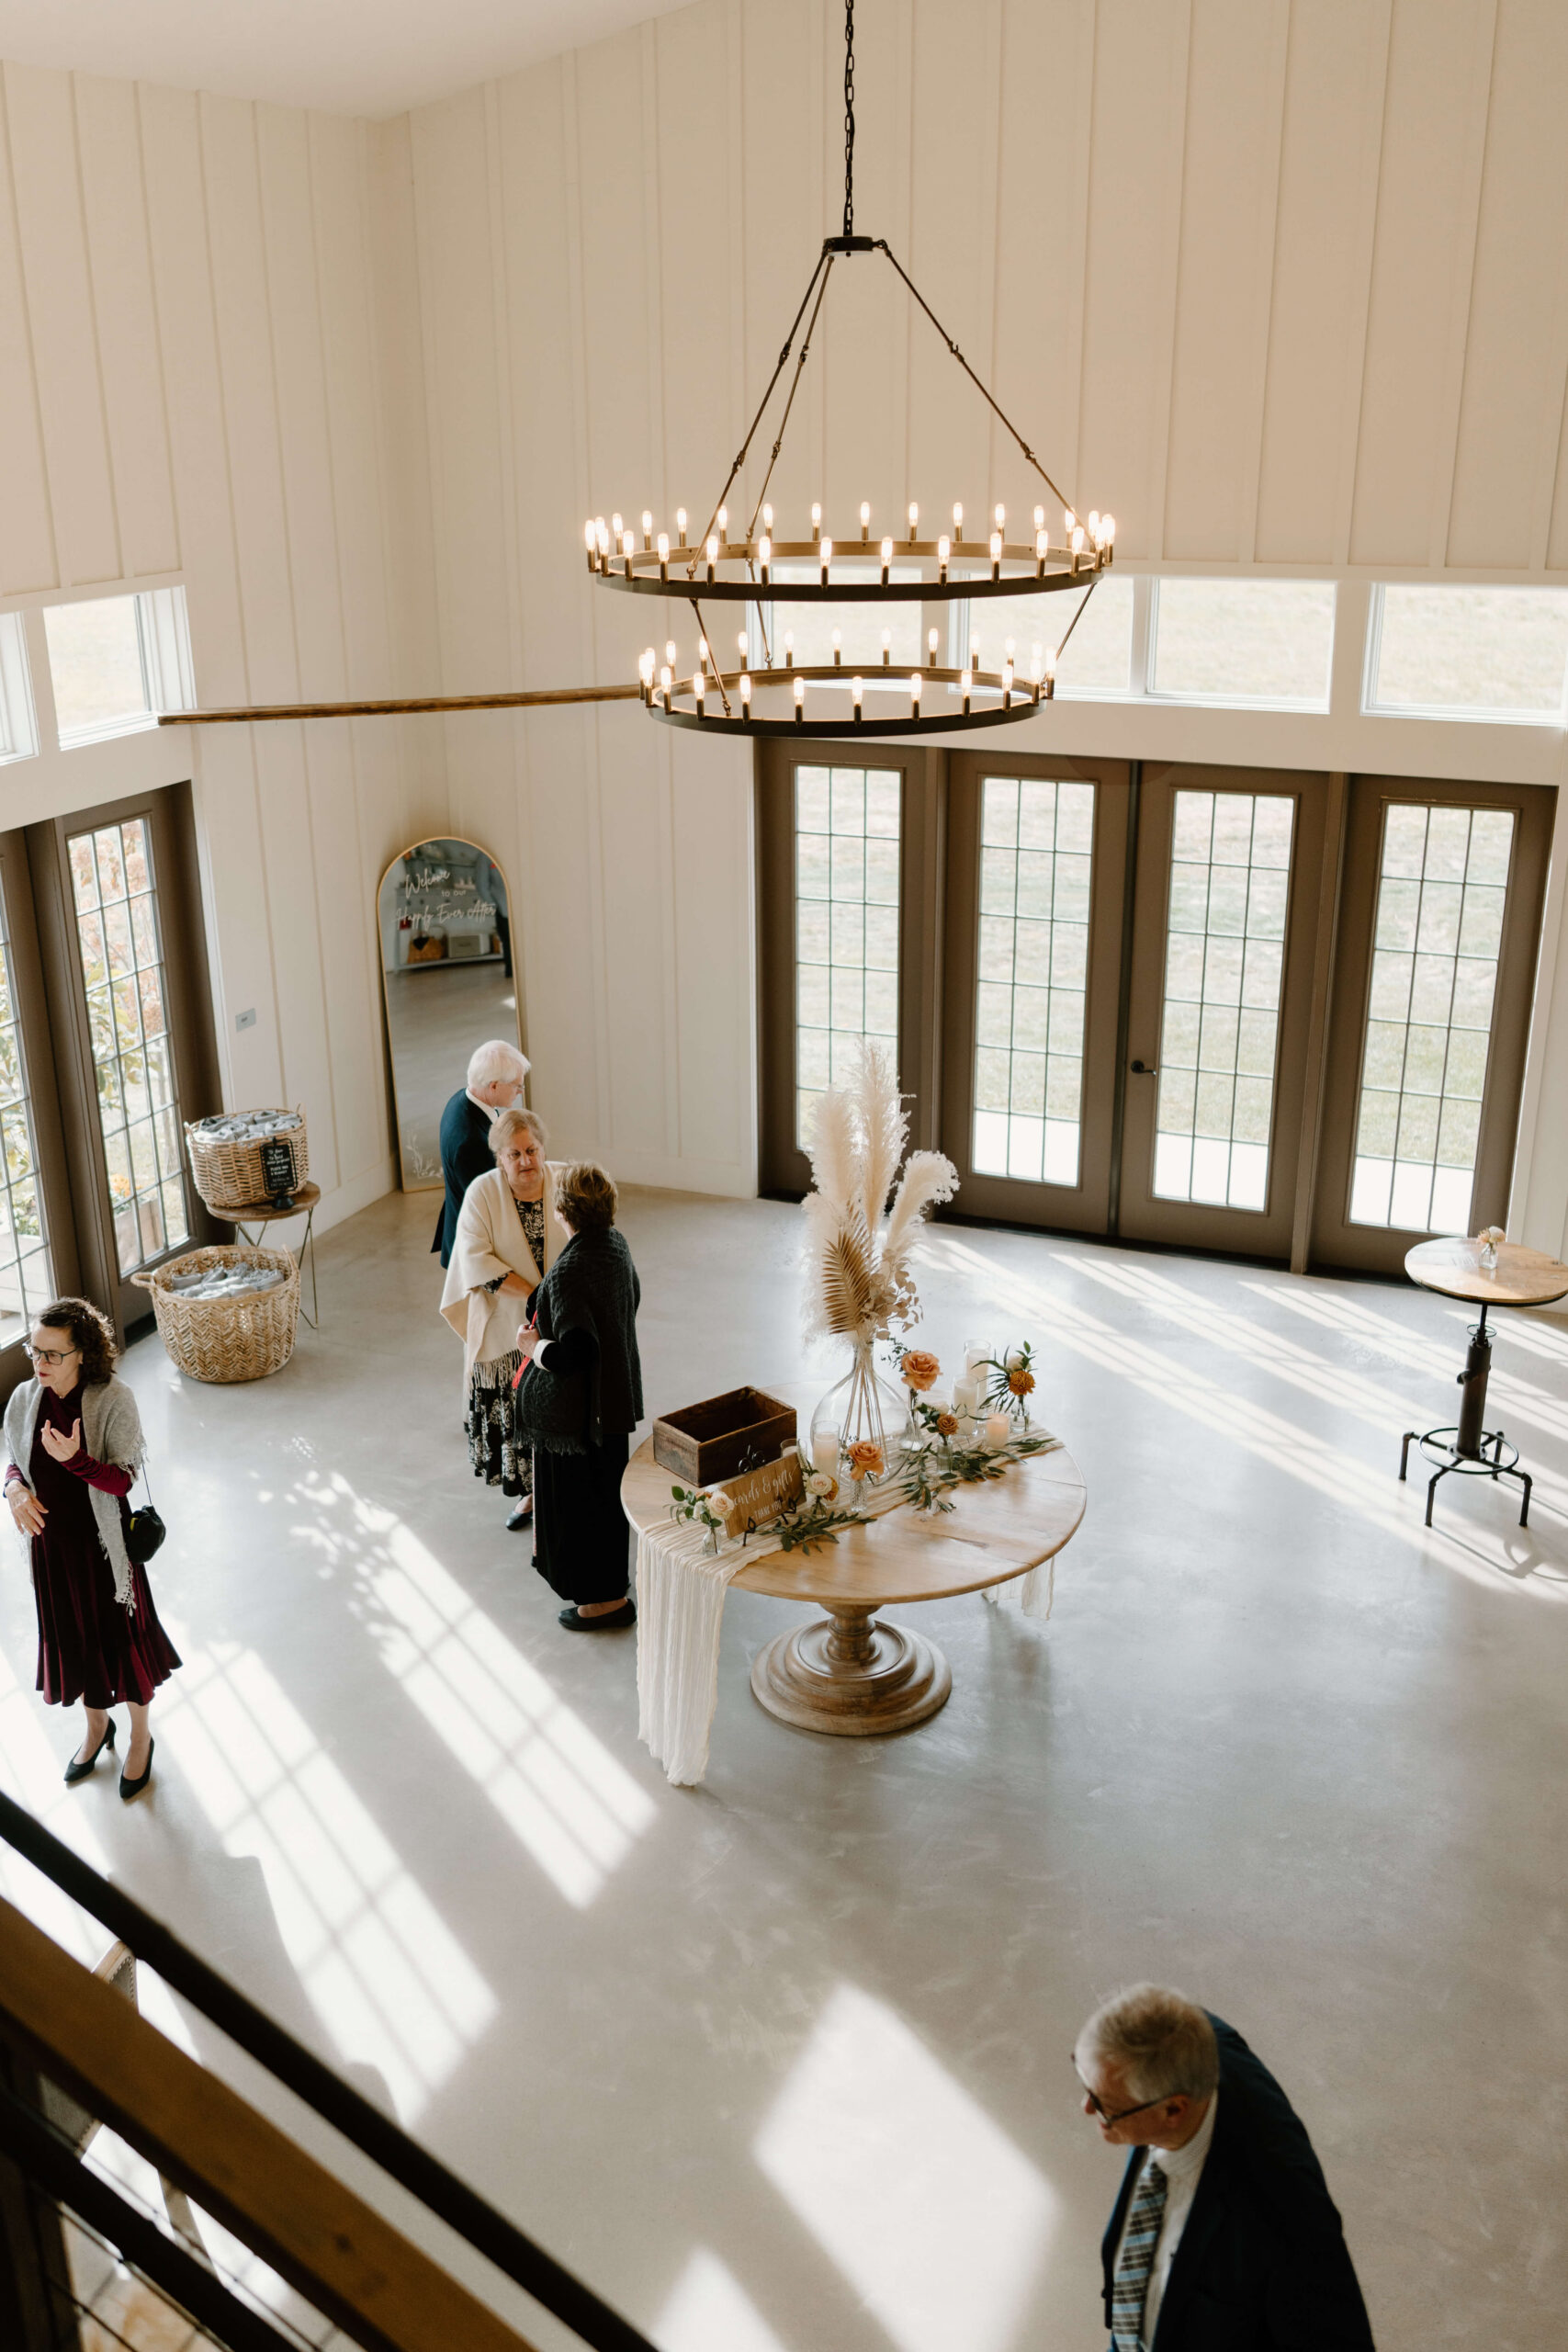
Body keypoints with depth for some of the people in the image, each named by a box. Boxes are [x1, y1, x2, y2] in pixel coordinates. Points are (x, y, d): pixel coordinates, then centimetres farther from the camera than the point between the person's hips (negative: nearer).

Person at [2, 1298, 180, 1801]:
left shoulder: (113, 1400, -21)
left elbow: (122, 1481, -20)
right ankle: (97, 1725, 46)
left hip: (103, 1543, -4)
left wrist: (75, 1460, -37)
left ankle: (140, 1735, 36)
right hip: (51, 1541, 4)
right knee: (73, 1638, 21)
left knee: (121, 1637, 12)